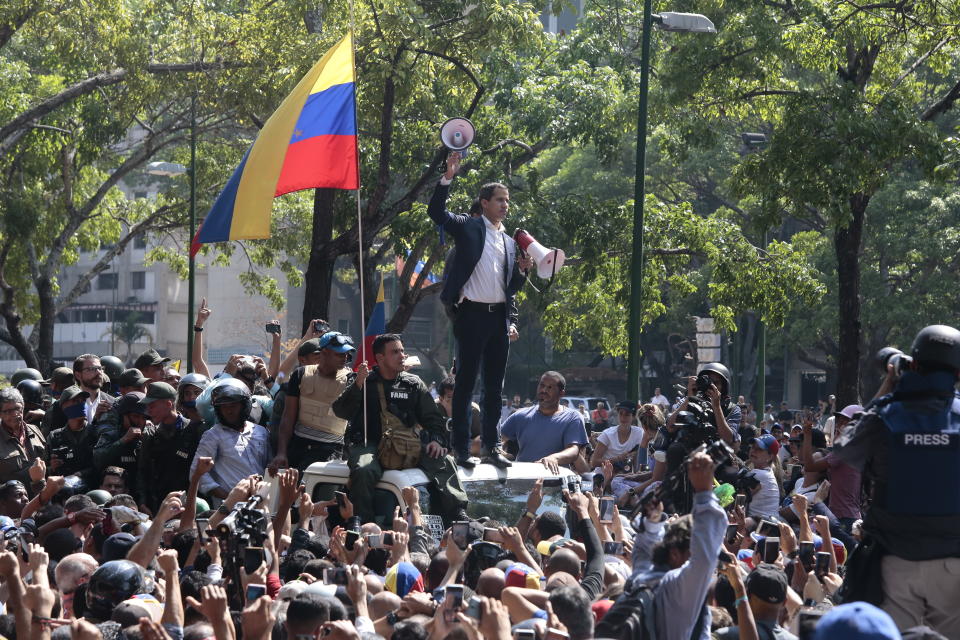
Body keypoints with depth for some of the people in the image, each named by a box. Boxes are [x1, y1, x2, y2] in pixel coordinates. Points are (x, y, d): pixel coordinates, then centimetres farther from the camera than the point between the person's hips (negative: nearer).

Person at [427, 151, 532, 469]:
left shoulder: (509, 242, 19)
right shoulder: (468, 227, 3)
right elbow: (436, 212, -12)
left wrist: (521, 270, 1)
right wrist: (448, 177, -20)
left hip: (499, 316, 6)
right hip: (472, 313, -6)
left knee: (494, 386, 8)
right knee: (465, 382, -4)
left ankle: (491, 445, 14)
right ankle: (461, 448, -3)